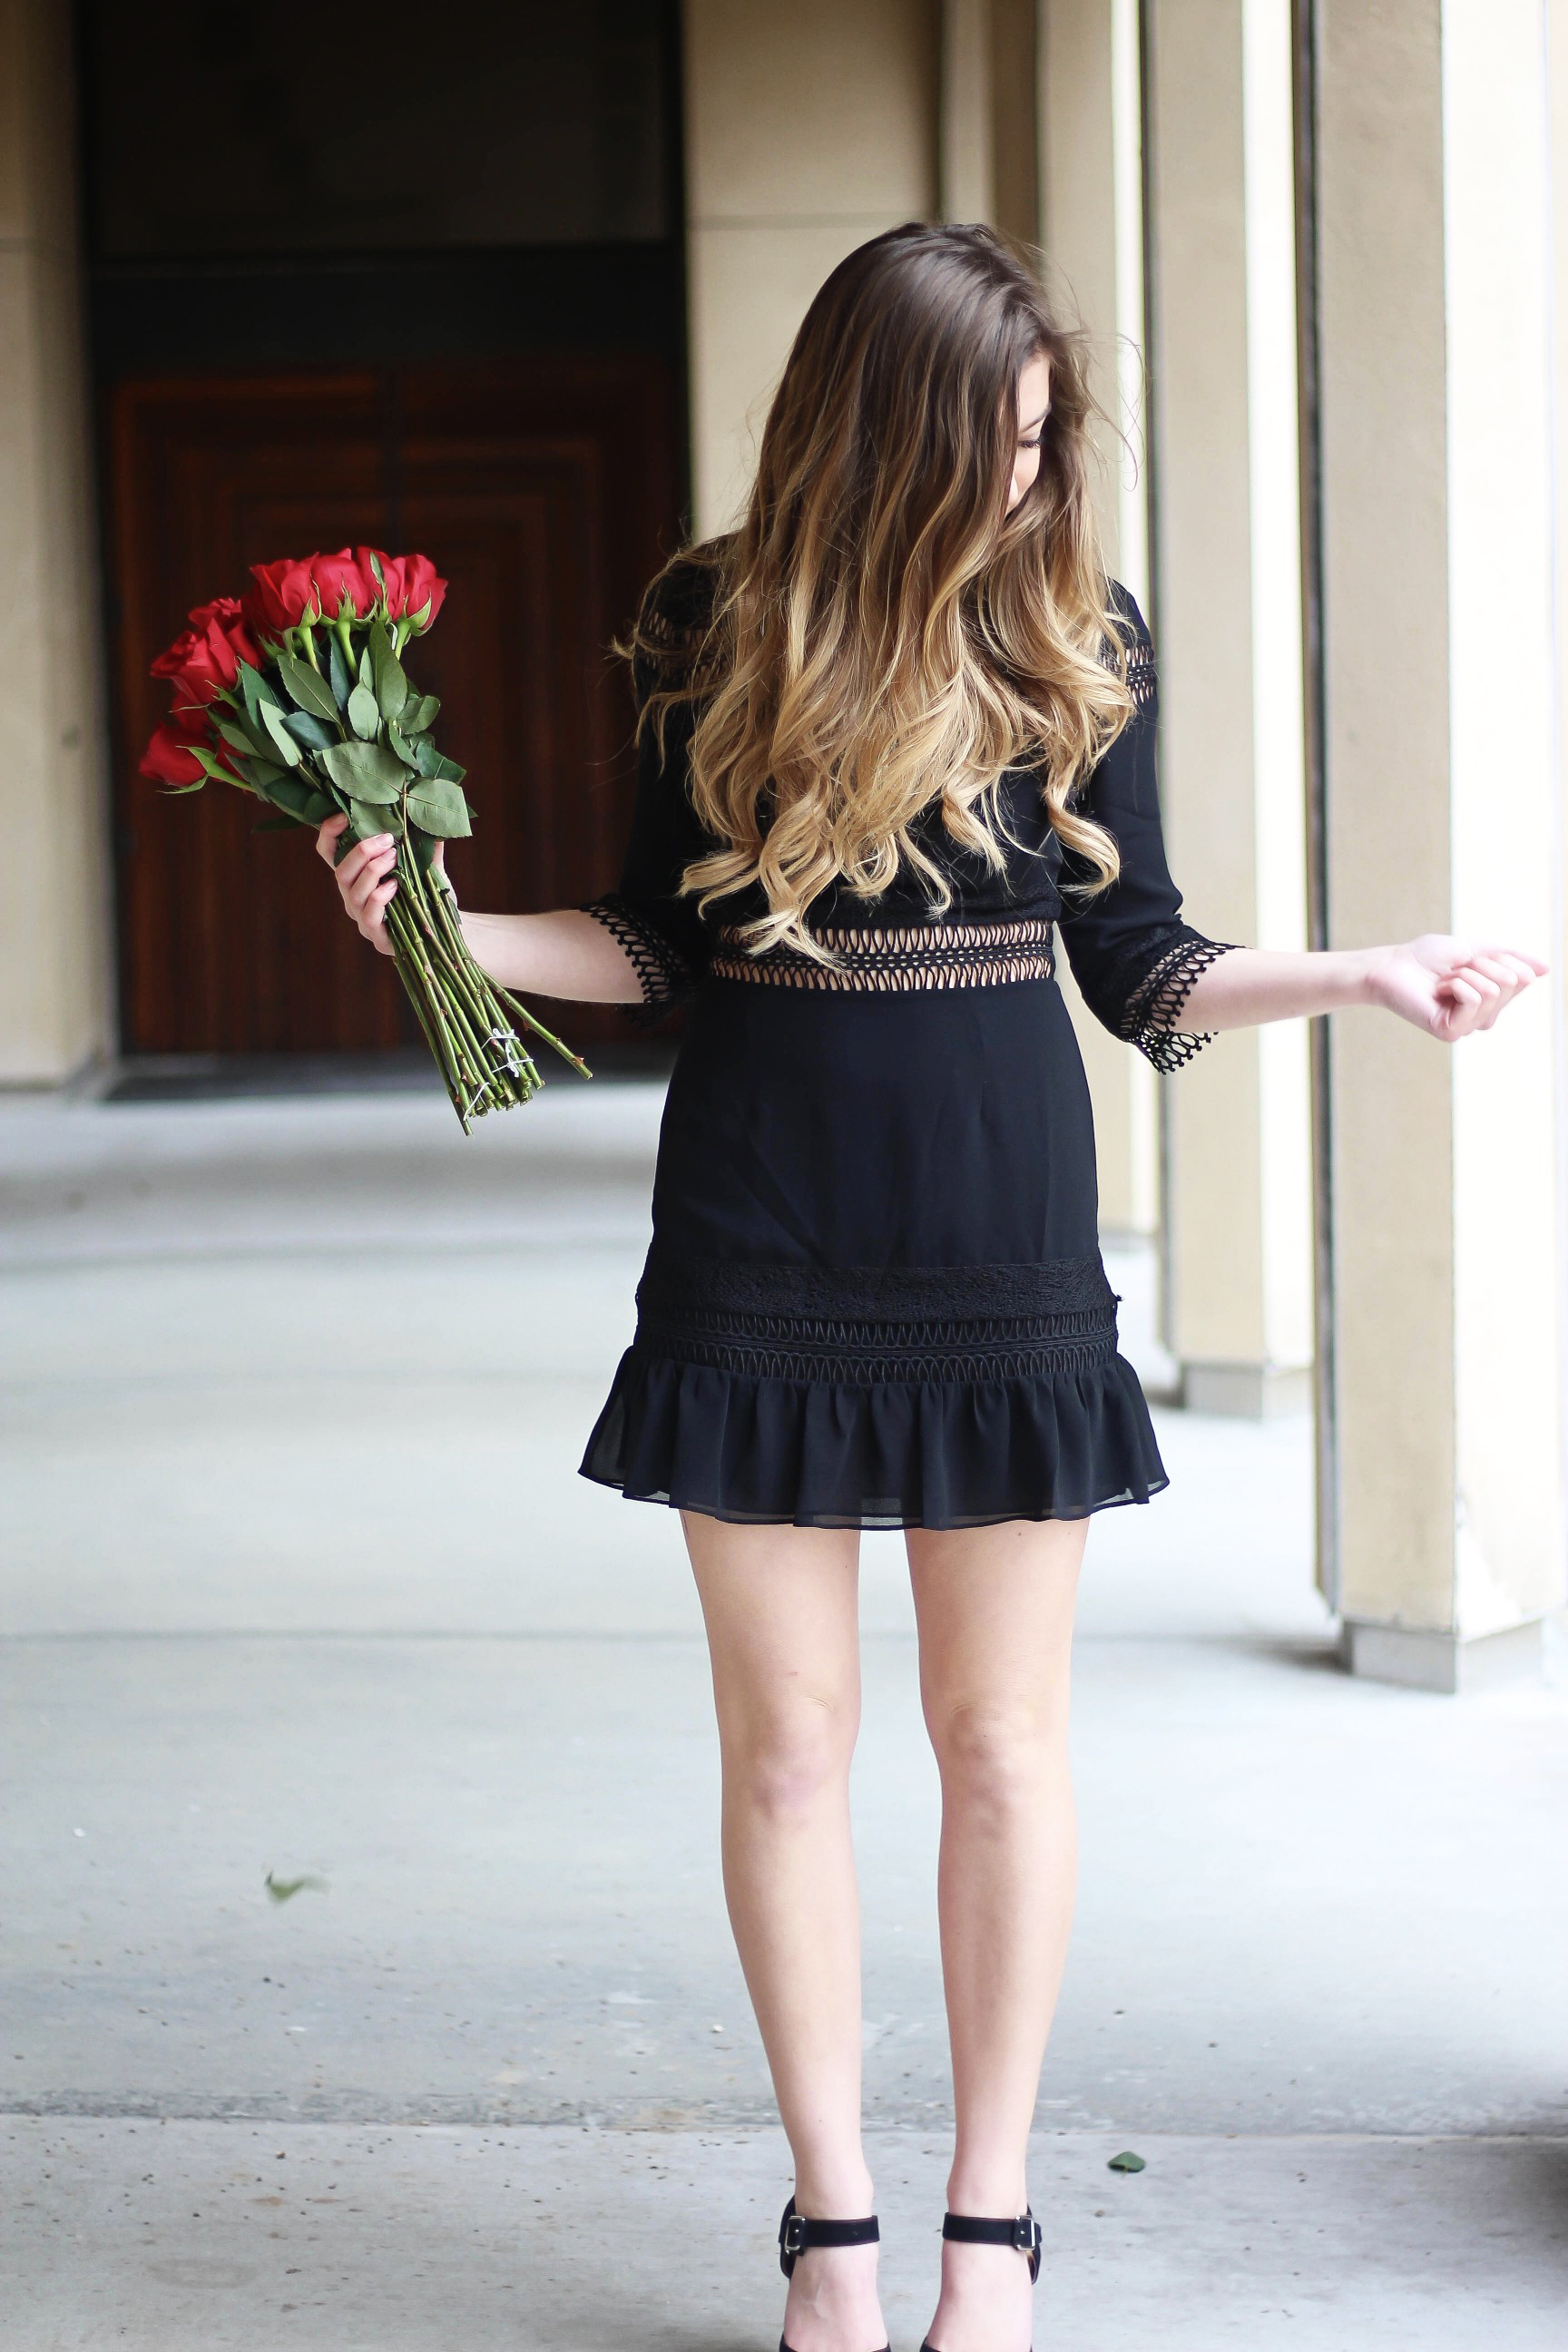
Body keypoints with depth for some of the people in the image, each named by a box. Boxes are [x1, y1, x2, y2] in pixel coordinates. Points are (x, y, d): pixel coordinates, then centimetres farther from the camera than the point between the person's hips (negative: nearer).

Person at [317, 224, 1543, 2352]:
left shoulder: (1081, 635, 0)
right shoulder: (713, 629, -1)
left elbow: (1134, 960, 5)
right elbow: (664, 943, 6)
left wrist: (1368, 973, -6)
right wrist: (452, 929, -8)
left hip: (1003, 1240, 0)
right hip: (761, 1242, 0)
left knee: (1000, 1734, 5)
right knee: (785, 1741, 4)